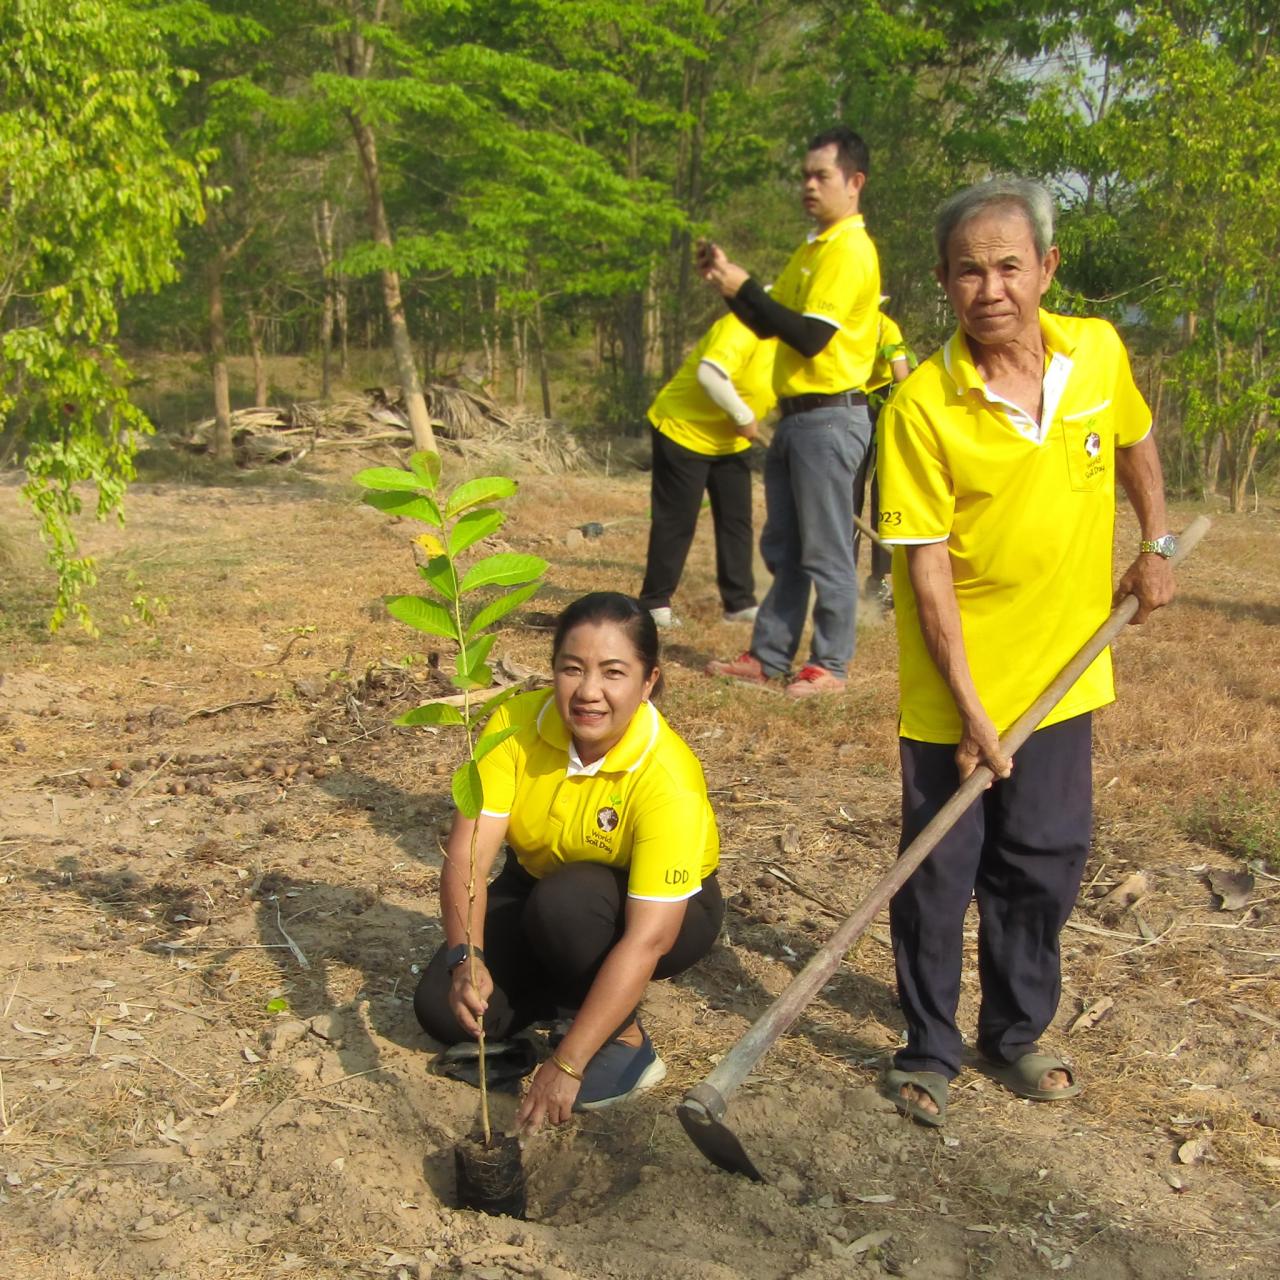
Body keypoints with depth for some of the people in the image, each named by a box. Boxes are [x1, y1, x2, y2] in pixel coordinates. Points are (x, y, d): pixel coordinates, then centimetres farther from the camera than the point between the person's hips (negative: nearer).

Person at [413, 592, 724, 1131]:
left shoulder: (667, 777, -33)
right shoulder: (514, 725, -22)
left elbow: (647, 937, -36)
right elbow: (466, 856, -24)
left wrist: (566, 1065, -38)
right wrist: (466, 958, -42)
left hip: (655, 908, -3)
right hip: (538, 889, 4)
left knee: (565, 901, -36)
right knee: (445, 1007, -16)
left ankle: (626, 1041, -11)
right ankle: (571, 994, 10)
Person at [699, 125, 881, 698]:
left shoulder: (850, 250, -12)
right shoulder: (812, 248, 17)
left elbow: (810, 337, -20)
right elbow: (768, 324, 16)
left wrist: (744, 287, -15)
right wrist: (728, 283, 2)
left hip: (830, 418, -10)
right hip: (795, 415, 10)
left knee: (825, 553, -2)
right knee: (782, 548, 13)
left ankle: (830, 665, 8)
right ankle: (768, 656, 21)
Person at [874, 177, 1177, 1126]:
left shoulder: (1100, 354, -4)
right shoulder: (922, 406, -17)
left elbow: (1134, 441, 19)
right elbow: (926, 564, -17)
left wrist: (1157, 544, 13)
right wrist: (969, 708, -19)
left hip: (1062, 671, 4)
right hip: (952, 690, -4)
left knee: (1045, 864, 13)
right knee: (939, 872, 5)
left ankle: (1017, 1033, 33)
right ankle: (929, 1049, 25)